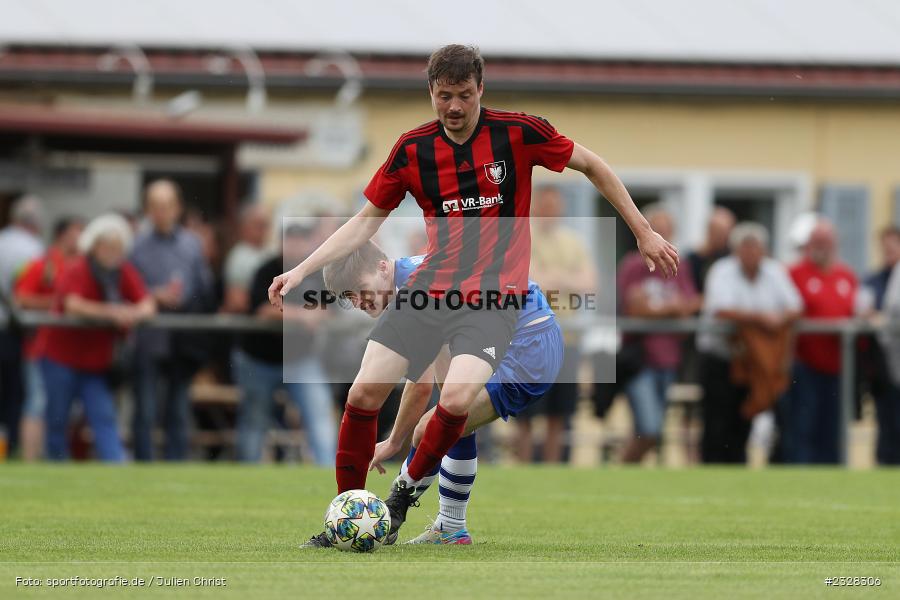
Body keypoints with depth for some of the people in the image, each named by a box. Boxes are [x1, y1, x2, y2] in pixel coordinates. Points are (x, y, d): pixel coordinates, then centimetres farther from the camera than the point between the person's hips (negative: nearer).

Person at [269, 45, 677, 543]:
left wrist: (643, 232, 7)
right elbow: (367, 220, 10)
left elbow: (592, 166, 6)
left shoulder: (517, 132, -6)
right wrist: (301, 271, 2)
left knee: (456, 399, -27)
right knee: (364, 395, -9)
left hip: (493, 299, -3)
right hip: (429, 289, 3)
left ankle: (407, 488, -1)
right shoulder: (413, 150, 2)